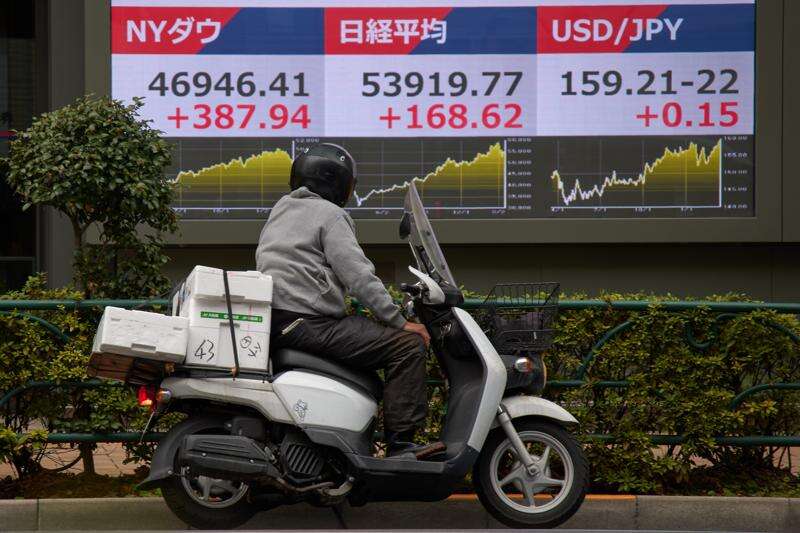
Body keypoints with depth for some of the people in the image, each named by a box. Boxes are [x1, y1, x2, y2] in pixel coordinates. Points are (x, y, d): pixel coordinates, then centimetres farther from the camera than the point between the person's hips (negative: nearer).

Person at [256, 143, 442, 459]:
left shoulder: (281, 208, 23)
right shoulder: (330, 214, -4)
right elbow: (359, 277, -13)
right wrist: (401, 323, -10)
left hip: (274, 321, 10)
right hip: (308, 323, -10)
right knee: (408, 345, -12)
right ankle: (400, 446, -18)